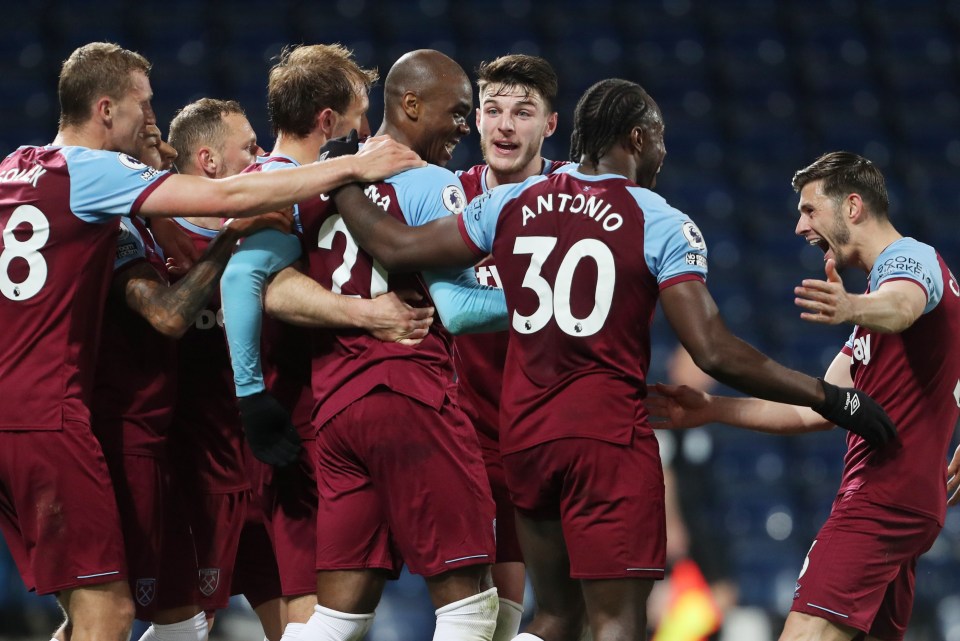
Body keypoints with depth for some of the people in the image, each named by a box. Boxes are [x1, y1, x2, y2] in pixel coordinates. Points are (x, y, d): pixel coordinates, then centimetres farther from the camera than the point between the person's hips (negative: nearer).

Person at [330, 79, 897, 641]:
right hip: (609, 435, -5)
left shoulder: (511, 205, 6)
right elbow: (714, 352, -14)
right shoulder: (661, 225, -7)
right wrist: (828, 398, -7)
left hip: (526, 434, 6)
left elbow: (396, 248, 9)